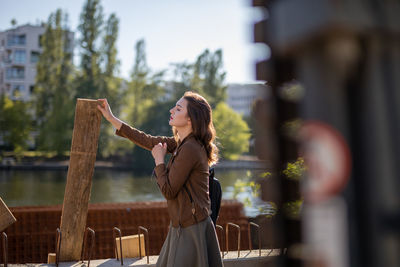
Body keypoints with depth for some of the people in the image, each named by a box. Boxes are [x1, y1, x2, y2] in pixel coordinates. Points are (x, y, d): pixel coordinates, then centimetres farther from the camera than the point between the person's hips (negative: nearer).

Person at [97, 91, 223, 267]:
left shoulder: (190, 149, -21)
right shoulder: (181, 143, 8)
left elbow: (168, 191, -18)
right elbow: (147, 141, 17)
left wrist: (159, 160, -4)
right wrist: (111, 118, 21)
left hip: (192, 231, -9)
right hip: (182, 227, 9)